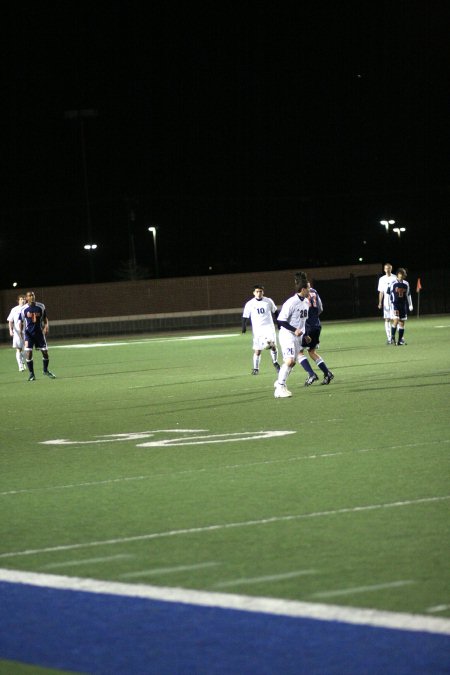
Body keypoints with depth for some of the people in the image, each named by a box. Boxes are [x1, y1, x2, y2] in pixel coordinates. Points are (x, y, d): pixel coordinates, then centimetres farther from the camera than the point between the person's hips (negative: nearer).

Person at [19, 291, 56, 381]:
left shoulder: (41, 307, -1)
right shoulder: (23, 309, -5)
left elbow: (45, 318, 9)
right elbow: (21, 321, 3)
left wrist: (46, 327, -6)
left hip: (39, 332, 2)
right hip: (28, 333, -2)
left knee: (45, 351, 4)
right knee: (28, 353, -10)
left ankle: (46, 370, 28)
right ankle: (31, 374, 3)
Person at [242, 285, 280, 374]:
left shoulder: (268, 301, 1)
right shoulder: (250, 304, -2)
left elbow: (275, 312, 16)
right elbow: (245, 317, 4)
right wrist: (244, 327, -10)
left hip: (269, 327, 0)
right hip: (257, 329, 0)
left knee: (272, 344, -20)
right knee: (257, 350, 4)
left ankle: (275, 362, 3)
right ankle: (255, 368, 21)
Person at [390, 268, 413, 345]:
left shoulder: (406, 284, 8)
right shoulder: (394, 284, -5)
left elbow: (408, 295, 15)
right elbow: (391, 295, -2)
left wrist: (410, 305, 13)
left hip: (403, 305, 4)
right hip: (395, 304, -4)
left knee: (402, 322, 4)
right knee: (396, 320, -17)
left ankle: (400, 340, 8)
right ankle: (392, 336, 0)